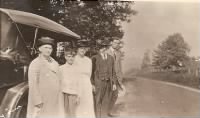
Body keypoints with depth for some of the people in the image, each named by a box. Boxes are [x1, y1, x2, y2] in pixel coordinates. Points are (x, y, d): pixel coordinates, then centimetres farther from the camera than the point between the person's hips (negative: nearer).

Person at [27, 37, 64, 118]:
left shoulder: (55, 63, 10)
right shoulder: (35, 64, -10)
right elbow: (33, 85, -14)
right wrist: (38, 103, -18)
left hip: (54, 103, 6)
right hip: (41, 103, -6)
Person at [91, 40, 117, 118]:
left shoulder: (110, 58, 8)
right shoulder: (95, 58, -3)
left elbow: (113, 72, 10)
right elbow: (92, 72, -3)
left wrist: (114, 83, 4)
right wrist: (93, 85, -7)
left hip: (108, 83, 4)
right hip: (98, 83, -3)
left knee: (106, 102, 9)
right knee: (98, 102, 2)